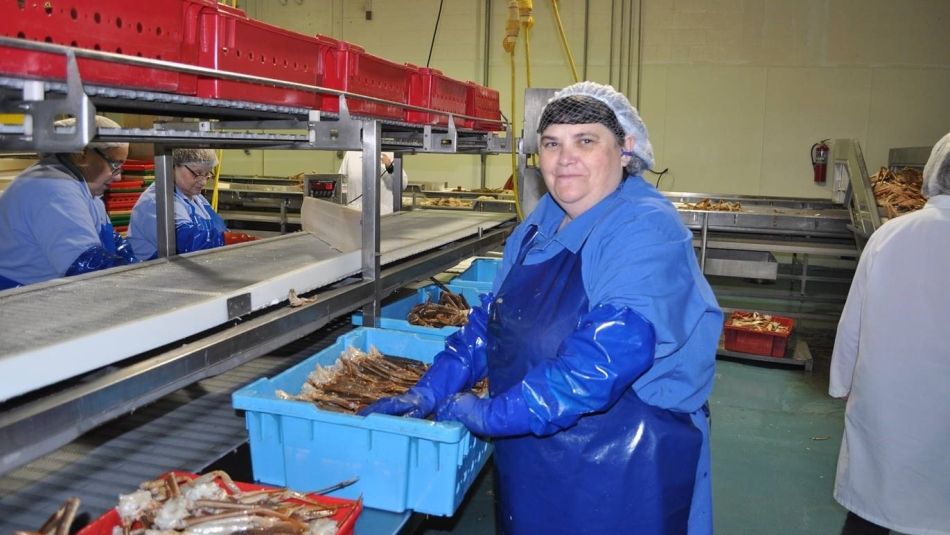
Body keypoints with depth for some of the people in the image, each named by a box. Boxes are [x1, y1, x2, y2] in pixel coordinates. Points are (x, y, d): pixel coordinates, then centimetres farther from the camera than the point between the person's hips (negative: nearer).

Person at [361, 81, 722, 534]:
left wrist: (490, 414, -25)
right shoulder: (542, 223, 5)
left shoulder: (646, 232, -20)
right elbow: (491, 319, 8)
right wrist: (429, 392, -3)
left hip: (622, 472, -7)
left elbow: (605, 357, -30)